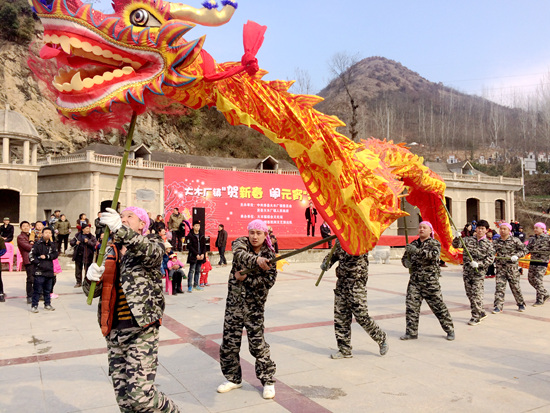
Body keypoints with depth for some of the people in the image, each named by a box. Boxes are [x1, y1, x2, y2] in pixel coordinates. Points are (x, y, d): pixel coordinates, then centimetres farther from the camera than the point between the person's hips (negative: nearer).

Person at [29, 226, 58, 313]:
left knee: (48, 290, 14)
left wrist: (46, 256, -13)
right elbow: (31, 255, -7)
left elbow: (55, 254, 0)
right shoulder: (37, 244, -5)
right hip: (39, 271, -5)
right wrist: (38, 263, -11)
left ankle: (47, 304, 26)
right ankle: (34, 305, 8)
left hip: (49, 270, 5)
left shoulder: (52, 244, 9)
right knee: (37, 290, -2)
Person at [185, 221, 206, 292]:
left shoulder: (202, 236, 12)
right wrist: (196, 254, -15)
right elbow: (189, 246, -11)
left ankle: (196, 285, 20)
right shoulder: (190, 235, -5)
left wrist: (203, 254, -4)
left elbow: (204, 246, 12)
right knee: (192, 271, -5)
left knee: (198, 271, 11)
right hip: (193, 256, -5)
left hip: (200, 256, 5)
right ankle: (190, 286, -3)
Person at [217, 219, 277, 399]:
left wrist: (246, 278, -19)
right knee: (229, 342, 9)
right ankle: (233, 378, 29)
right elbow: (239, 254, -27)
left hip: (255, 305, -2)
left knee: (258, 343, -1)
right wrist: (256, 260, -45)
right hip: (234, 301, 2)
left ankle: (268, 380, 19)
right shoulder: (240, 243, -2)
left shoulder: (270, 254, -3)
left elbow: (269, 281, -11)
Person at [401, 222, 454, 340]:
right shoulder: (414, 244, 14)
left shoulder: (435, 243, -2)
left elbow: (434, 255, -23)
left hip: (430, 281, -4)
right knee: (411, 305, -1)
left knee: (438, 306, 3)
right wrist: (406, 262, -3)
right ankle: (411, 332, 7)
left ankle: (450, 330, 21)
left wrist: (417, 251, -36)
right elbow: (404, 257, 22)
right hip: (415, 280, 4)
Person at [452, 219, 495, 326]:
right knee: (469, 293, 10)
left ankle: (476, 317, 6)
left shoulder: (488, 244, -1)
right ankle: (481, 313, 26)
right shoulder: (468, 240, 7)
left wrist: (478, 264, -18)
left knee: (476, 294, -4)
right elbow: (456, 245, -2)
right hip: (467, 271, 4)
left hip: (479, 272, -4)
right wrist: (457, 238, -22)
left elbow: (491, 259, -6)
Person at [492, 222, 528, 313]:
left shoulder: (515, 240, -2)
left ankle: (521, 304, 27)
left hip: (512, 267, -2)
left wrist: (516, 256, -15)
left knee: (515, 286, 7)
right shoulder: (496, 242, 6)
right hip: (500, 267, 2)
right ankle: (498, 306, -2)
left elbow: (524, 250, 0)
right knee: (499, 286, -4)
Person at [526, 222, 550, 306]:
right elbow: (528, 249, 12)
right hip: (533, 262, 7)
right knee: (531, 279, 9)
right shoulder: (532, 238, 10)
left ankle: (540, 300, 3)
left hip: (542, 262, -6)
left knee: (538, 280, -10)